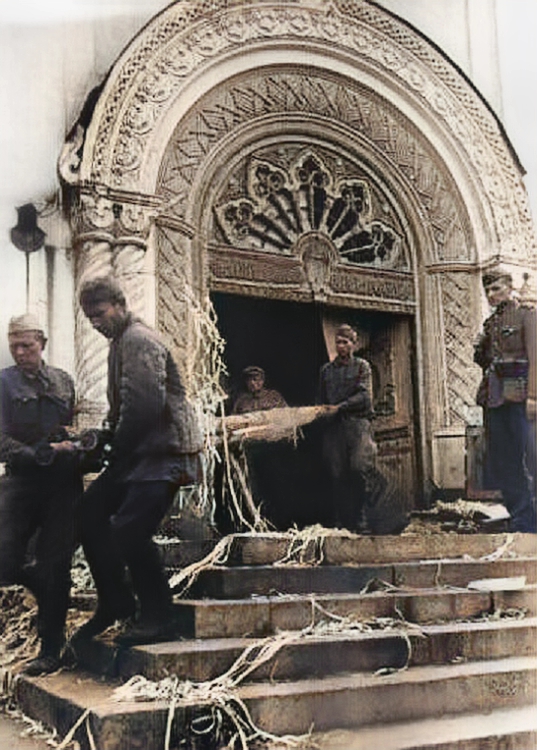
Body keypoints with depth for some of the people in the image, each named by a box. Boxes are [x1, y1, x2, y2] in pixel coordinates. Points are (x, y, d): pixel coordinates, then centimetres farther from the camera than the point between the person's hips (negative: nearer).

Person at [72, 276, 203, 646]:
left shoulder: (139, 341, -13)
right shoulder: (122, 342, 19)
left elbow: (145, 405, -22)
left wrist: (117, 446, -11)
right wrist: (110, 439, 6)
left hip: (163, 452, -10)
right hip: (137, 452, 10)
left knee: (130, 530, -17)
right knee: (91, 511, 7)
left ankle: (158, 620, -2)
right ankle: (115, 602, 17)